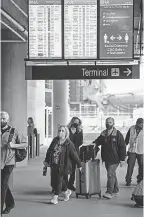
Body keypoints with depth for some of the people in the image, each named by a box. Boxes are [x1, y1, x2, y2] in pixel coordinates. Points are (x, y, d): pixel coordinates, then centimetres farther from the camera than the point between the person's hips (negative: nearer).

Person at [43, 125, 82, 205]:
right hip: (54, 164, 5)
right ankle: (67, 191, 29)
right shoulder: (55, 140, 6)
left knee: (59, 181, -4)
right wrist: (46, 160, 15)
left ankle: (55, 198, 7)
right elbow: (49, 150, 15)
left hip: (63, 166, -5)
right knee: (53, 182, 7)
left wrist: (79, 165, 0)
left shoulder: (68, 143, -9)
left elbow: (74, 155, -5)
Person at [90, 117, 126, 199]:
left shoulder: (118, 134, -8)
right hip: (106, 159, 6)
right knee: (112, 174, 17)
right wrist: (95, 143, -5)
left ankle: (109, 192, -9)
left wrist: (122, 159, -10)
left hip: (115, 159, -6)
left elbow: (122, 147, -8)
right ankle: (115, 190, 29)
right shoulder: (103, 134, 8)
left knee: (110, 174, -13)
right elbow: (99, 140, 20)